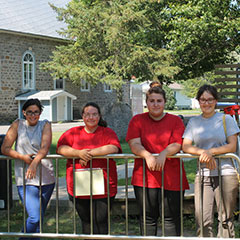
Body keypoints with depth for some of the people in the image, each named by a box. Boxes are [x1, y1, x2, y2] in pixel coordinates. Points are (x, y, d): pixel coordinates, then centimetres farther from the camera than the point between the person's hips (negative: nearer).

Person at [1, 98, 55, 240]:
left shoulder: (45, 125, 4)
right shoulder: (18, 125, 4)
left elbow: (45, 147, -12)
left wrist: (35, 162, -31)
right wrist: (22, 157, -16)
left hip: (46, 177, 2)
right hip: (25, 180, -2)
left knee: (39, 218, 11)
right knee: (34, 218, -14)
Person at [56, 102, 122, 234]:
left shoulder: (108, 133, 6)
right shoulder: (73, 133, 12)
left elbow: (113, 148, -13)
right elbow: (61, 148, -1)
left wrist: (89, 153, -14)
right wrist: (78, 153, -18)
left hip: (103, 188, -2)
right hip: (78, 187, 2)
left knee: (100, 222, -4)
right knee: (86, 221, 11)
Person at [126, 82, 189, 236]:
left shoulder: (175, 121, 8)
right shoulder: (137, 120, 9)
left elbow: (177, 145, -4)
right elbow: (134, 144, -3)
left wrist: (163, 154, -24)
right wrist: (148, 156, -22)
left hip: (171, 178, 0)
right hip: (144, 178, 1)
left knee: (171, 218, 2)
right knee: (148, 218, 7)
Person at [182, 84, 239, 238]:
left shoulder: (226, 119, 6)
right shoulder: (193, 122, 14)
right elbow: (186, 146, 6)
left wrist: (211, 152, -13)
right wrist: (202, 152, -13)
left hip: (226, 174, -2)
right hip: (203, 175, 2)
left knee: (226, 219, 1)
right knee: (203, 221, -4)